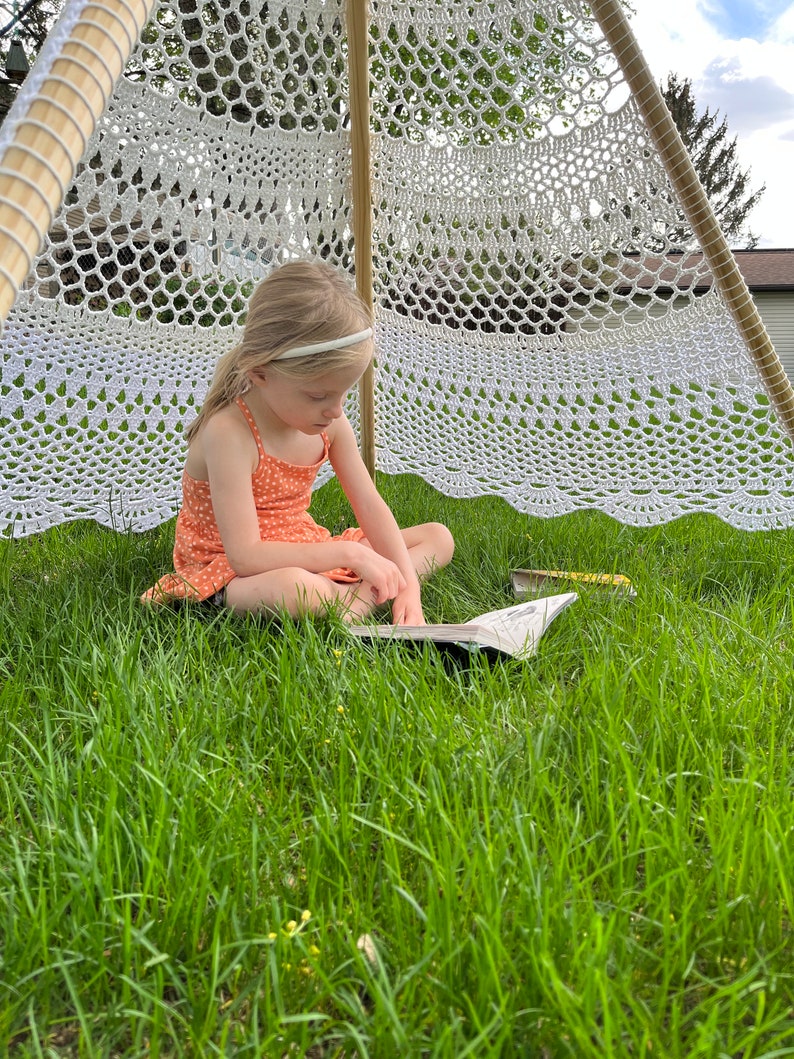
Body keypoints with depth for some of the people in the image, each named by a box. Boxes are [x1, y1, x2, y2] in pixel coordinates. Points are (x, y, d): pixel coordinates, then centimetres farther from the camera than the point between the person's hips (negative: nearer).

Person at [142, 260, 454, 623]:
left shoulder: (329, 423, -5)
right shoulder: (229, 432, -26)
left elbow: (371, 508, -2)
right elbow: (245, 555, -29)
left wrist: (408, 586, -16)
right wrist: (349, 553, -28)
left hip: (305, 557, 8)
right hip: (230, 574, -8)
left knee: (438, 537, 3)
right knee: (290, 588, -46)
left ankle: (358, 597, -20)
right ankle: (364, 595, -17)